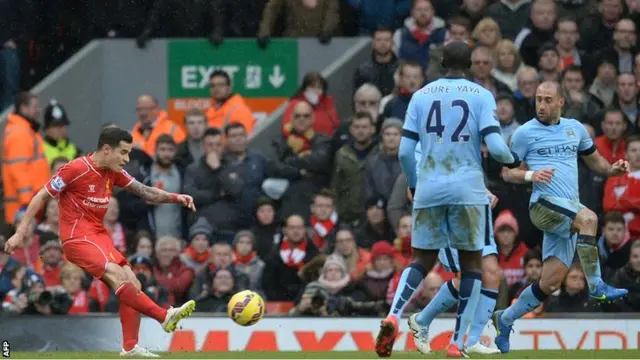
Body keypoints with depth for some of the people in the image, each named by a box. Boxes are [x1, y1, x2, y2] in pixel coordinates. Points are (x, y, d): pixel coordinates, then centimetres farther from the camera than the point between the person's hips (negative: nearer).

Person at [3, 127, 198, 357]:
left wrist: (175, 198, -6)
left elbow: (145, 192, 11)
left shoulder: (113, 173, 8)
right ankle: (165, 317, -32)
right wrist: (20, 233, -12)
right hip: (77, 237, -8)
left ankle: (130, 347, 0)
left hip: (98, 235, 8)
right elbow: (41, 197, -8)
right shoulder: (76, 169, -12)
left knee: (133, 286, -2)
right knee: (118, 276, -26)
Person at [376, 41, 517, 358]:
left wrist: (413, 185, 22)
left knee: (421, 261, 13)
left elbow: (404, 151, 4)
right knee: (472, 264, 10)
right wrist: (511, 158, 13)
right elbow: (495, 147, -10)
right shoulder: (481, 96, 0)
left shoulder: (421, 96, 7)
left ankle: (393, 316, -14)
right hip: (467, 189, -2)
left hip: (428, 189, 2)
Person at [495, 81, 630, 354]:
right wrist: (530, 175, -16)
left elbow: (594, 160, 25)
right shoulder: (525, 133, 2)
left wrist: (613, 169, 4)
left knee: (551, 282, 0)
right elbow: (507, 172, 5)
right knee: (588, 218, -35)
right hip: (544, 204, -5)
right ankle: (595, 285, -29)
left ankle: (505, 319, 17)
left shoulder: (575, 128, 15)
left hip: (568, 213, 6)